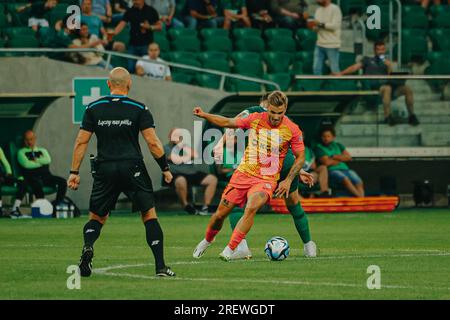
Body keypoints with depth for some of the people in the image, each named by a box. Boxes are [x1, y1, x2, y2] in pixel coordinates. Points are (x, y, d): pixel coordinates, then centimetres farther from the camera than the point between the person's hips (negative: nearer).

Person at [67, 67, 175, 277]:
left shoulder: (93, 109, 4)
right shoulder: (139, 109, -1)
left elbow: (81, 142, 3)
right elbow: (153, 142, -5)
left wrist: (74, 172, 8)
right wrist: (165, 168, 6)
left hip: (105, 170, 2)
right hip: (133, 169, -2)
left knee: (97, 217, 14)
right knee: (149, 214, 7)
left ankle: (88, 247, -17)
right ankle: (160, 266, 0)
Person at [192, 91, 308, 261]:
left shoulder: (292, 130, -6)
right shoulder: (255, 119, -1)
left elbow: (300, 157, 5)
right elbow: (228, 122, 12)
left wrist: (288, 180, -4)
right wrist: (204, 115, 2)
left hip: (266, 179, -3)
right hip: (243, 173, 3)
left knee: (251, 208, -31)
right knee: (221, 213, 4)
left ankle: (230, 250, -27)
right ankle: (207, 240, 35)